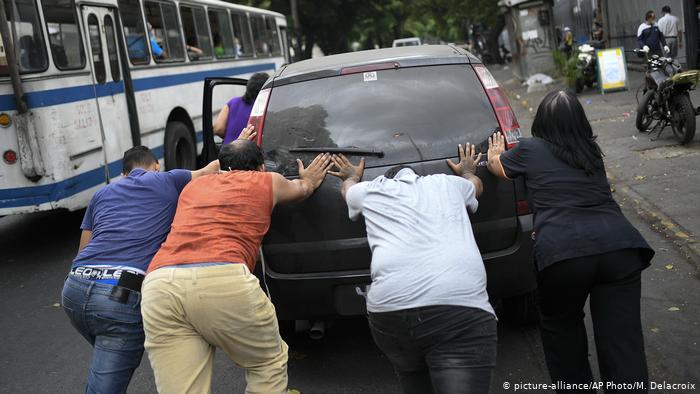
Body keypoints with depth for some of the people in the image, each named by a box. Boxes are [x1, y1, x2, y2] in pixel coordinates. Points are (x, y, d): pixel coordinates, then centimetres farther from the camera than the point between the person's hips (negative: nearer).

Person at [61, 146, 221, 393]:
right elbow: (214, 169, 28)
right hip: (122, 295, -6)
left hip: (75, 289, 6)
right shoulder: (169, 181, 16)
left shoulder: (103, 193, 27)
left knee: (111, 360, 32)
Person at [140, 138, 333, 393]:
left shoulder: (193, 187, 33)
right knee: (269, 365, 20)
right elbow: (302, 189, 47)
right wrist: (309, 180, 70)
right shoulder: (268, 181, 24)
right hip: (223, 280, -4)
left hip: (158, 284, 4)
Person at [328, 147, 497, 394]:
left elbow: (347, 187, 51)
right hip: (463, 307, -1)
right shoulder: (448, 184, 29)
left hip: (389, 307, 1)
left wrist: (352, 176, 73)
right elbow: (476, 184, 54)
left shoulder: (371, 191, 26)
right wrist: (467, 171, 75)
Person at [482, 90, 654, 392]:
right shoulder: (592, 153, 24)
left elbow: (496, 167, 36)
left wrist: (495, 153, 58)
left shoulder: (530, 150, 14)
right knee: (624, 346, 1)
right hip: (620, 244, 3)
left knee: (560, 326, 24)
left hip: (562, 251, -2)